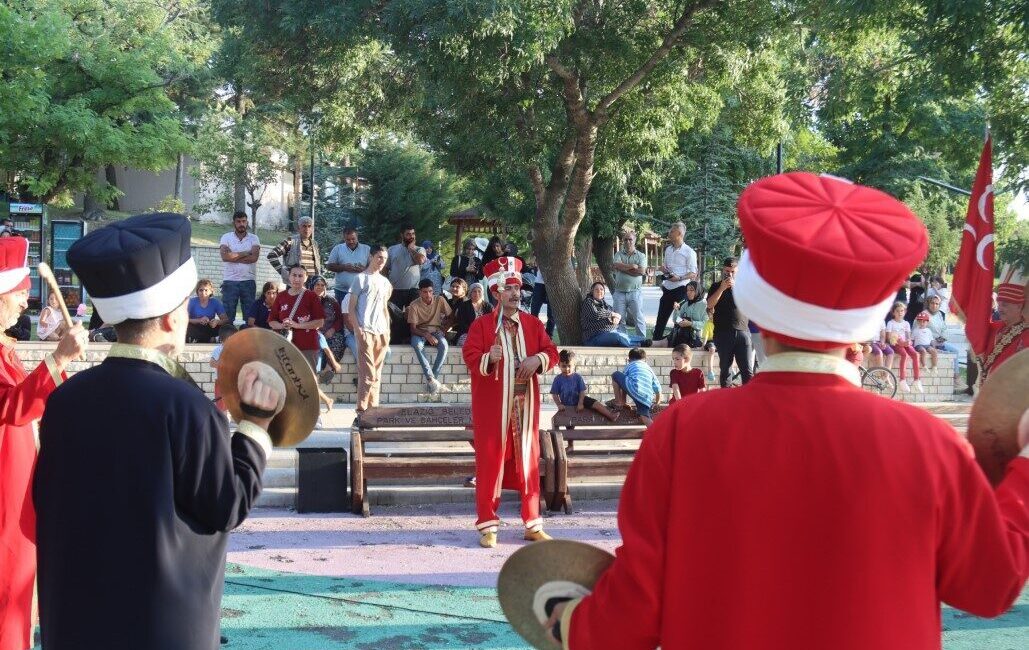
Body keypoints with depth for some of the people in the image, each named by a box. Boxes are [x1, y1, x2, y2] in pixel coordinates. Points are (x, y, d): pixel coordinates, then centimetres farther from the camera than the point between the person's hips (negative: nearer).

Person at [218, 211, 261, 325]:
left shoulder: (253, 238, 8)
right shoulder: (226, 237, 6)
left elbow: (254, 257, -9)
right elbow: (225, 256, -11)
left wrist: (234, 256, -9)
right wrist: (245, 253, -7)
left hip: (248, 281, 1)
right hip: (230, 281, -1)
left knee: (249, 314, 3)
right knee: (227, 314, -1)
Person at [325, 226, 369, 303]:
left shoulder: (366, 249, 7)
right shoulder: (337, 249, 6)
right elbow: (329, 266, 3)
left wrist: (364, 269, -15)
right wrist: (344, 267, -12)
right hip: (342, 290, 0)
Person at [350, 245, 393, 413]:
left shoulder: (385, 282, 17)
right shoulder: (361, 278, 0)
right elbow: (351, 308, -2)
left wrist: (387, 331, 11)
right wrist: (357, 330, -12)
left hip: (381, 332, 6)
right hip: (365, 331, -6)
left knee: (377, 374, 6)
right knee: (368, 373, -12)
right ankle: (361, 411, -10)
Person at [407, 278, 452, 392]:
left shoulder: (440, 300, -3)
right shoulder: (414, 305, -9)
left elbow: (450, 316, 9)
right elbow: (413, 328, -12)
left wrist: (445, 328, -8)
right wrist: (427, 335, -28)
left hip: (436, 331, 1)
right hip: (420, 332, -1)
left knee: (444, 345, -33)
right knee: (417, 345, -38)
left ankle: (433, 377, -28)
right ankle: (431, 378, -36)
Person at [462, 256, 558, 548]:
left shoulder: (533, 324, 11)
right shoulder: (481, 325, 0)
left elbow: (552, 352, 7)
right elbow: (470, 357, -9)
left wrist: (538, 359, -13)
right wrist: (489, 358, -28)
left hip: (525, 403, 3)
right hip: (493, 405, -3)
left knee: (528, 460, 7)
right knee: (490, 461, 0)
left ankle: (533, 524, 15)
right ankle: (488, 525, 7)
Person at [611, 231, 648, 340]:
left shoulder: (641, 256, 6)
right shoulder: (618, 254, 9)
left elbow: (642, 271, -11)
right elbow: (616, 265, -12)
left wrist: (623, 268, -8)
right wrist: (632, 266, -8)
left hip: (635, 292, -2)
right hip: (619, 292, 2)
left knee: (639, 318, -1)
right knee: (619, 319, 4)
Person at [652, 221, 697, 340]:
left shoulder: (689, 252, -6)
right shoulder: (668, 249, 15)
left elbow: (693, 274, -8)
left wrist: (679, 278, -22)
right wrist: (663, 269, 6)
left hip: (681, 289, -7)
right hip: (667, 288, 7)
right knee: (661, 317, 7)